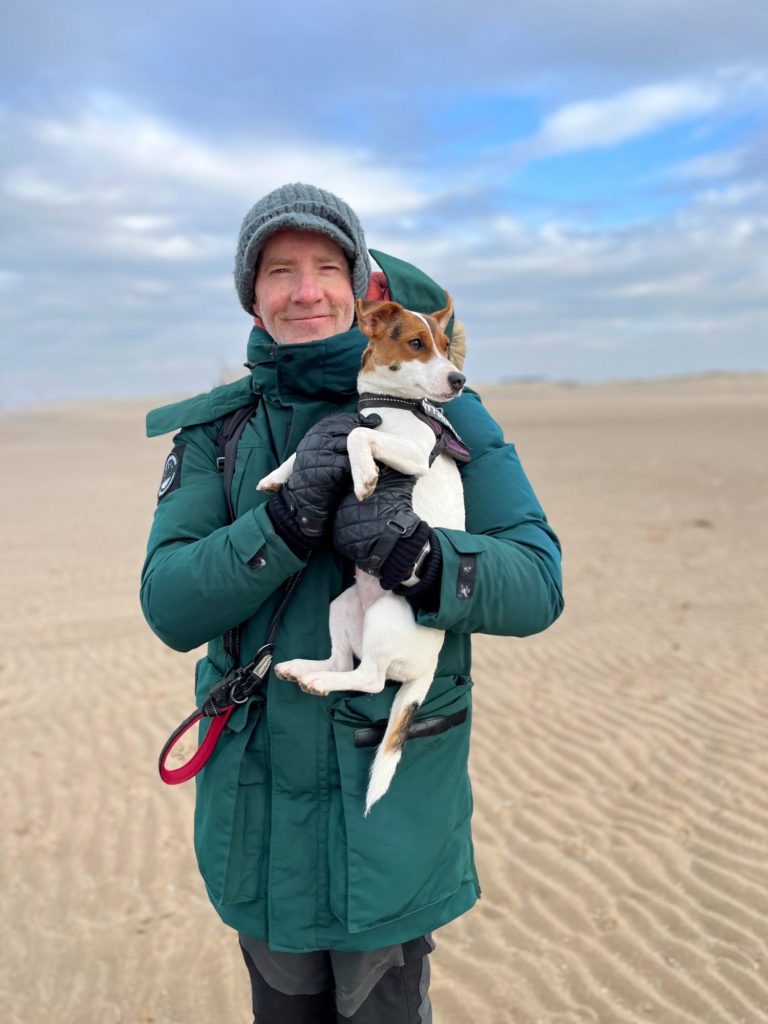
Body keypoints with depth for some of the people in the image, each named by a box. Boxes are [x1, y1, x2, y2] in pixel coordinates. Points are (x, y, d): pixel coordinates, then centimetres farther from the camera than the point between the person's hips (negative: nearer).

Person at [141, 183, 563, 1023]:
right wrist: (287, 520, -27)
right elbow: (169, 606, -11)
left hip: (394, 791, -2)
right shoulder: (216, 430, -1)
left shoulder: (441, 416, -7)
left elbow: (537, 584, -12)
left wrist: (418, 558, -31)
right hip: (259, 796, 3)